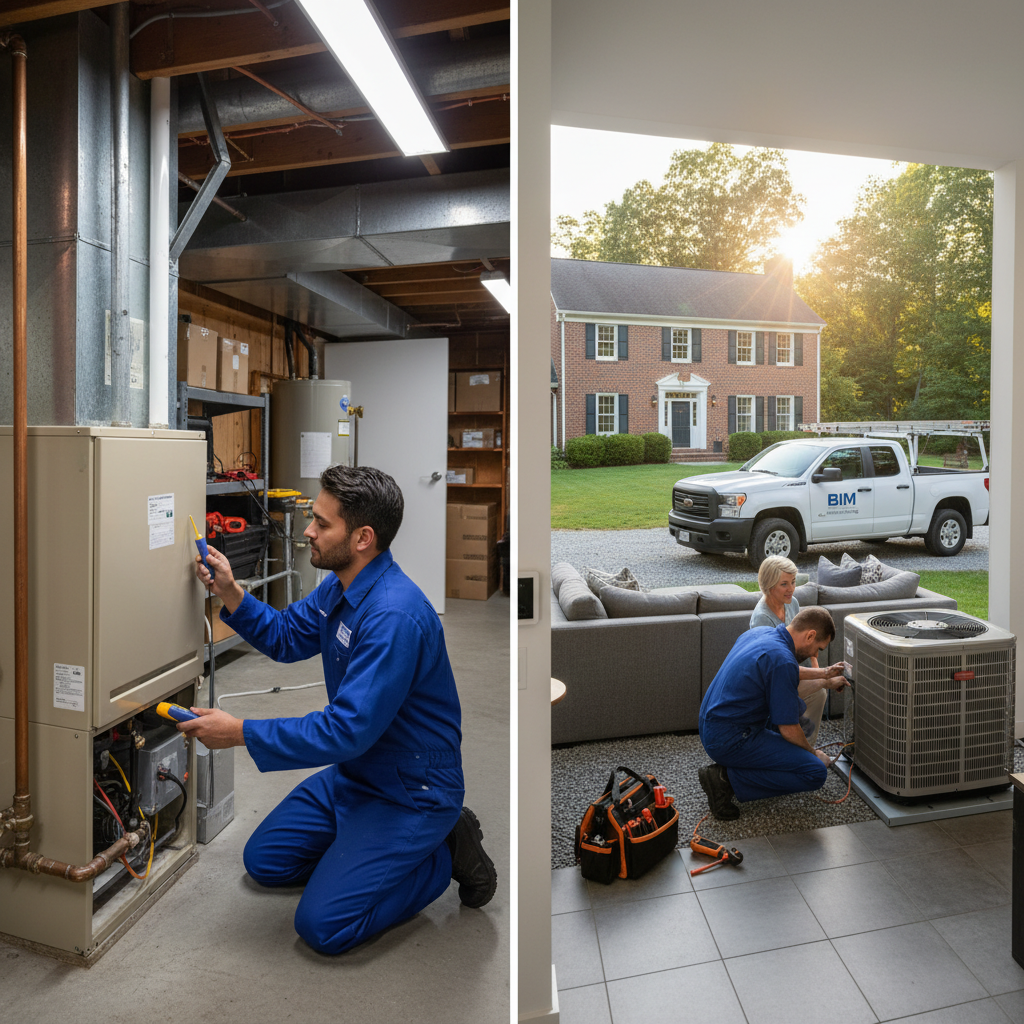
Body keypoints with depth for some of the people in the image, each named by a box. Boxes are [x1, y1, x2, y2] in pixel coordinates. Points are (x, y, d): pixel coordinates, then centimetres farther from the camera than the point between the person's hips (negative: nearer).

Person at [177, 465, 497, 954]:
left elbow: (349, 730, -33)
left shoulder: (394, 617, -33)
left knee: (322, 925, -11)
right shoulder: (340, 585, -2)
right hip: (355, 772, 9)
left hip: (411, 793, -9)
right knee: (263, 860, 15)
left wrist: (240, 732, -26)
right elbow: (286, 637, 12)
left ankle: (445, 856, 6)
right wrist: (230, 593, -4)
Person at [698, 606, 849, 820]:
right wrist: (814, 754, 6)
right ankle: (728, 779, -9)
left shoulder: (757, 633, 6)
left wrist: (825, 679, 34)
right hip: (730, 740, -10)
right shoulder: (782, 661, -21)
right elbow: (789, 730, -15)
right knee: (816, 772, -10)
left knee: (795, 706, 24)